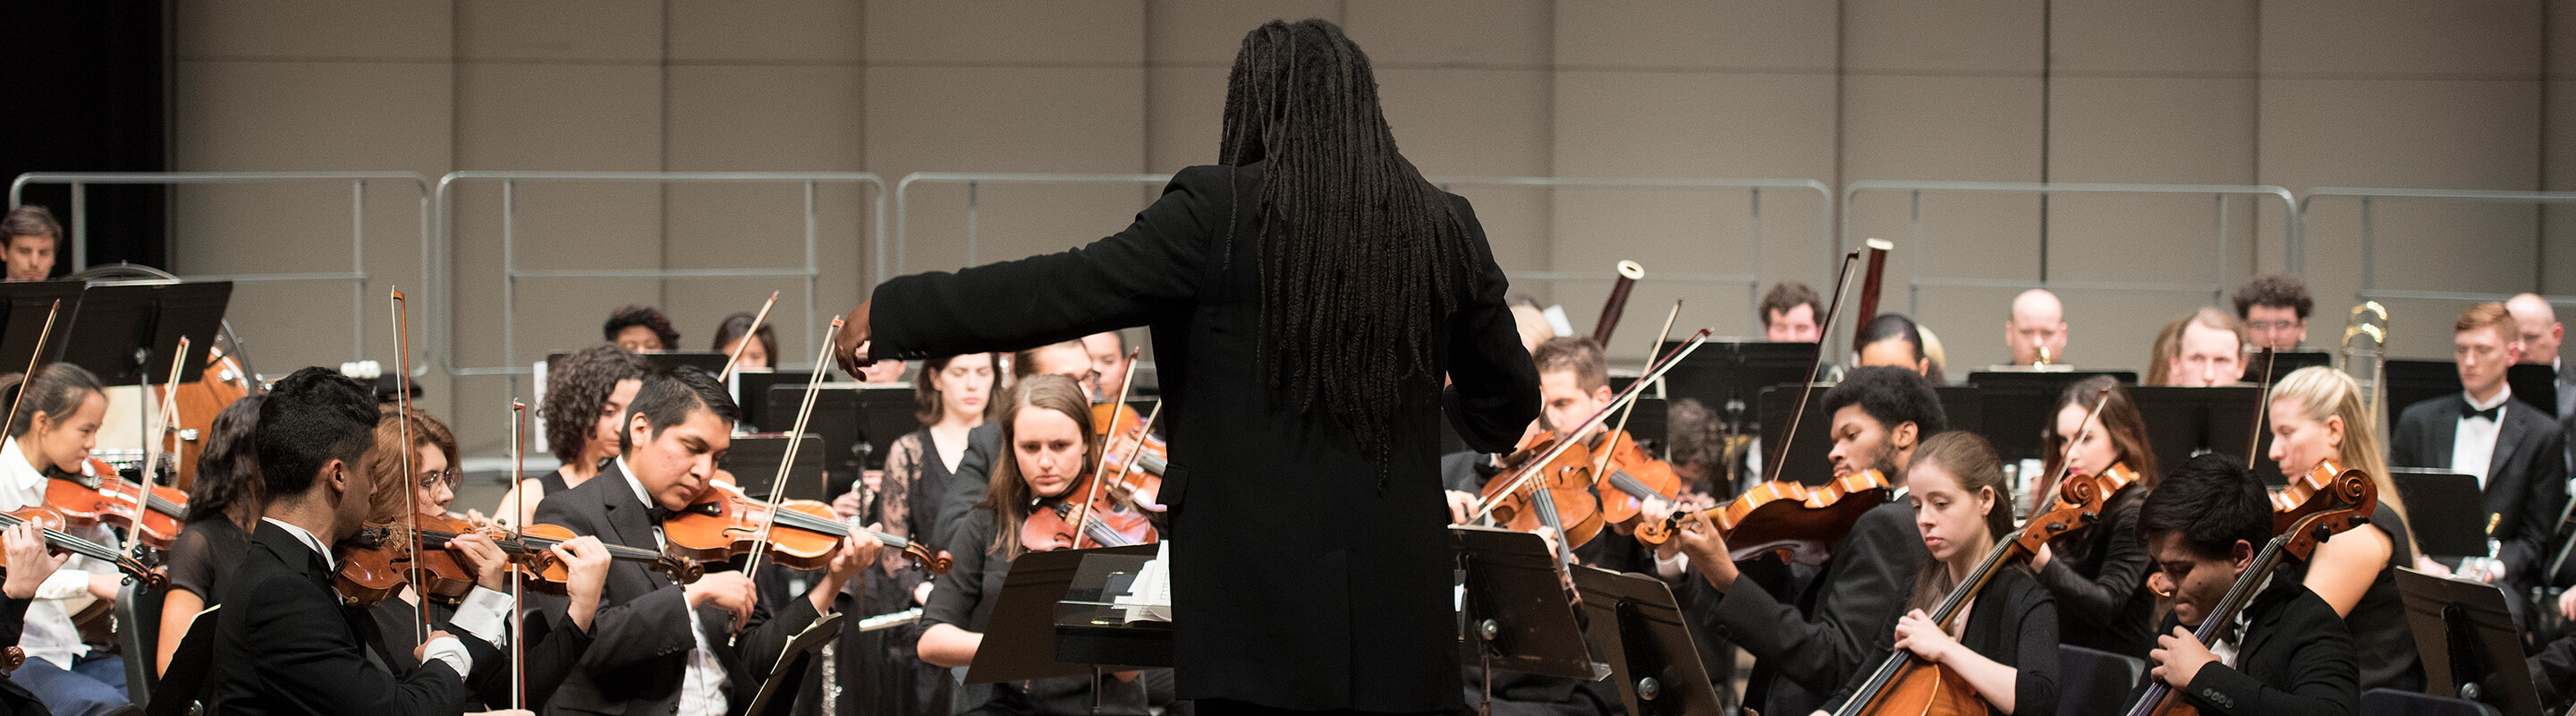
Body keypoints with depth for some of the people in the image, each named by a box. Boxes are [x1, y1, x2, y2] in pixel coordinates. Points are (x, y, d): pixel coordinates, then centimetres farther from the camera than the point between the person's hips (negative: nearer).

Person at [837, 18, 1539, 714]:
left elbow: (1061, 290, -10)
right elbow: (1508, 407, 14)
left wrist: (891, 312, -1)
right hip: (1401, 599, 4)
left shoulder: (1218, 212, -8)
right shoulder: (1446, 229, 5)